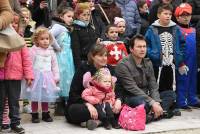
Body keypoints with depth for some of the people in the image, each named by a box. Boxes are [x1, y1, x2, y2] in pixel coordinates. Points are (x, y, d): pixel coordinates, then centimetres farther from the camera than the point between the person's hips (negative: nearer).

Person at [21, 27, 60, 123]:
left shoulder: (51, 51, 6)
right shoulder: (33, 50, -7)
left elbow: (54, 65, 10)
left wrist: (56, 77, 7)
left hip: (47, 77, 3)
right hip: (36, 76, -3)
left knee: (46, 97, 10)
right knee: (35, 97, 2)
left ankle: (45, 114, 22)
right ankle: (34, 115, 12)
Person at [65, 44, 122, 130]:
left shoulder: (109, 69, 3)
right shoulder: (83, 69, -9)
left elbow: (116, 89, 4)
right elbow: (73, 94, -14)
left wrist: (118, 100, -19)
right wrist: (87, 104, -31)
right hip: (83, 104, -4)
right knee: (74, 110, -37)